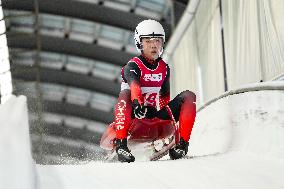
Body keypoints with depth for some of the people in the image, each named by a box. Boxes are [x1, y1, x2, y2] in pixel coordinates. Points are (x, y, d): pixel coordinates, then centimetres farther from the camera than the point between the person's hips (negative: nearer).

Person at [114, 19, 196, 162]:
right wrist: (137, 103, -48)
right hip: (138, 113, -5)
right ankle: (121, 144, -41)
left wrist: (169, 116, 11)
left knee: (188, 96, -10)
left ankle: (182, 143, -20)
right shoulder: (132, 66, -6)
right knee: (125, 95, -36)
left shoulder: (164, 68, 14)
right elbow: (134, 84, -29)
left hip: (157, 113, 5)